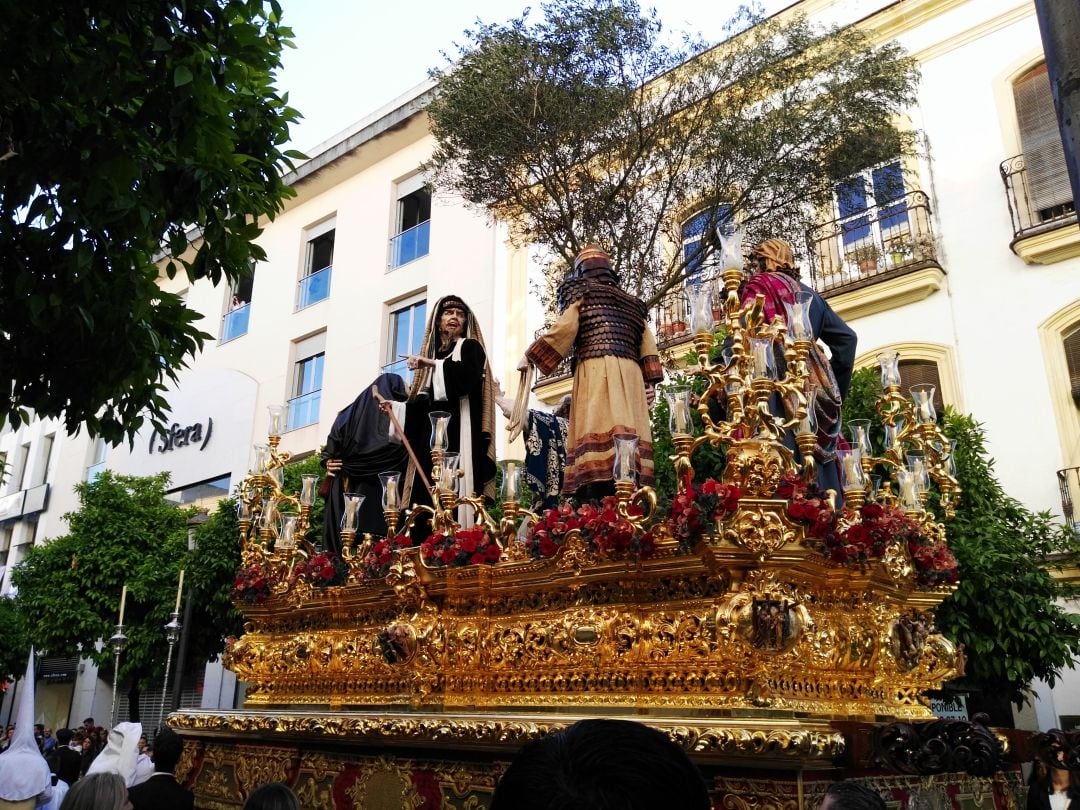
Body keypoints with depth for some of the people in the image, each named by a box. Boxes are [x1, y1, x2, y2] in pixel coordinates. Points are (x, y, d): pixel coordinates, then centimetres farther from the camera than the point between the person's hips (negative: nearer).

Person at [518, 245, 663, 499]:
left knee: (596, 431, -15)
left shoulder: (581, 292, 13)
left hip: (595, 371, -5)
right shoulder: (632, 303, 29)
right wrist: (647, 381, 17)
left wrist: (530, 357, 5)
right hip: (629, 373, 5)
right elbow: (648, 345, 19)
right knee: (627, 436, -3)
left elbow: (564, 330, -1)